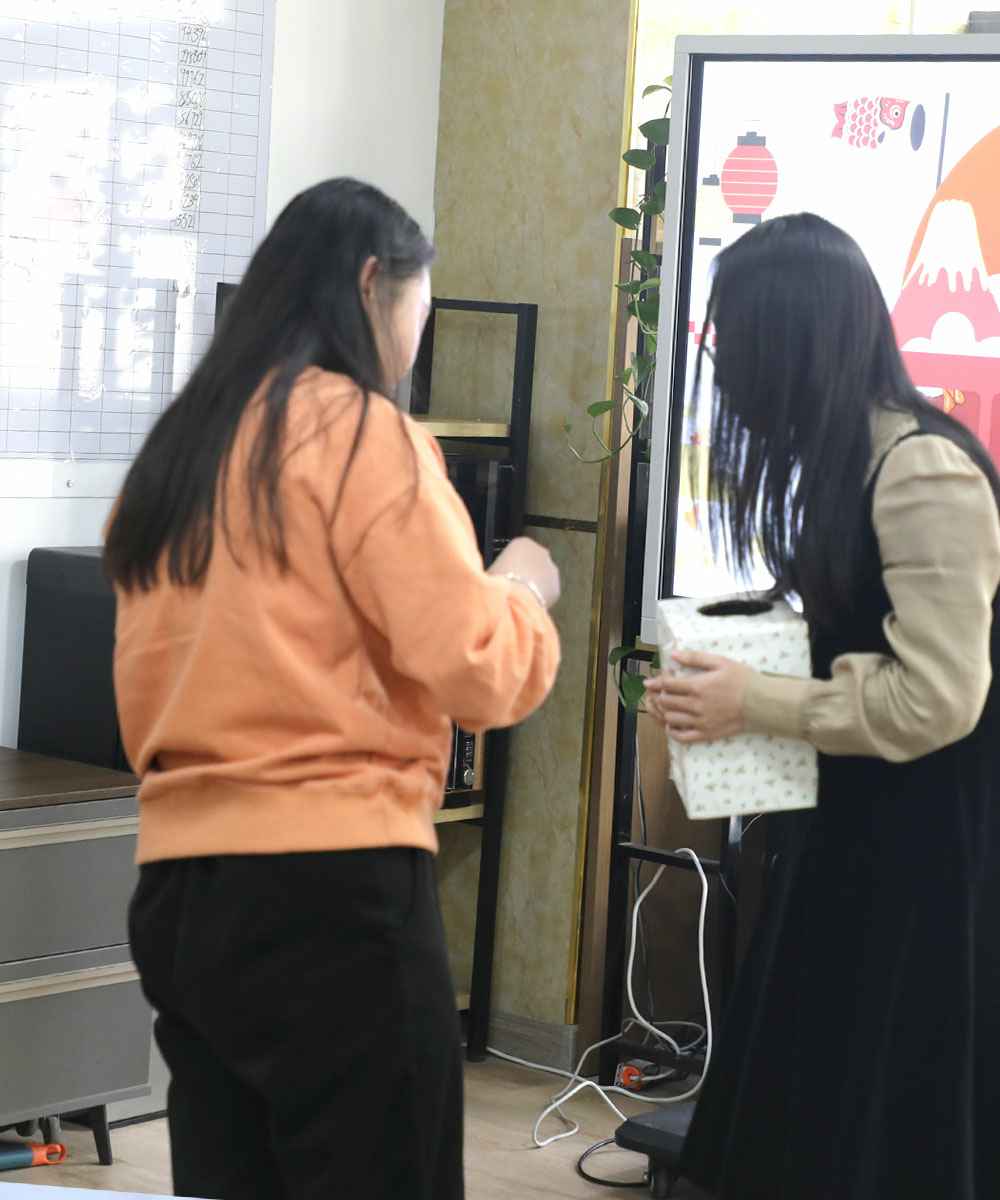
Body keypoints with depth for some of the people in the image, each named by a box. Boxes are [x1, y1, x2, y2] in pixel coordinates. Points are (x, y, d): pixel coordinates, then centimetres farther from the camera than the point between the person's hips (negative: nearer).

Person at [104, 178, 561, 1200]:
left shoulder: (177, 447, 13)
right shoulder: (360, 430, -8)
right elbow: (474, 669, -10)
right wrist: (520, 588, 8)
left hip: (177, 885, 7)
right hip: (330, 886, -7)